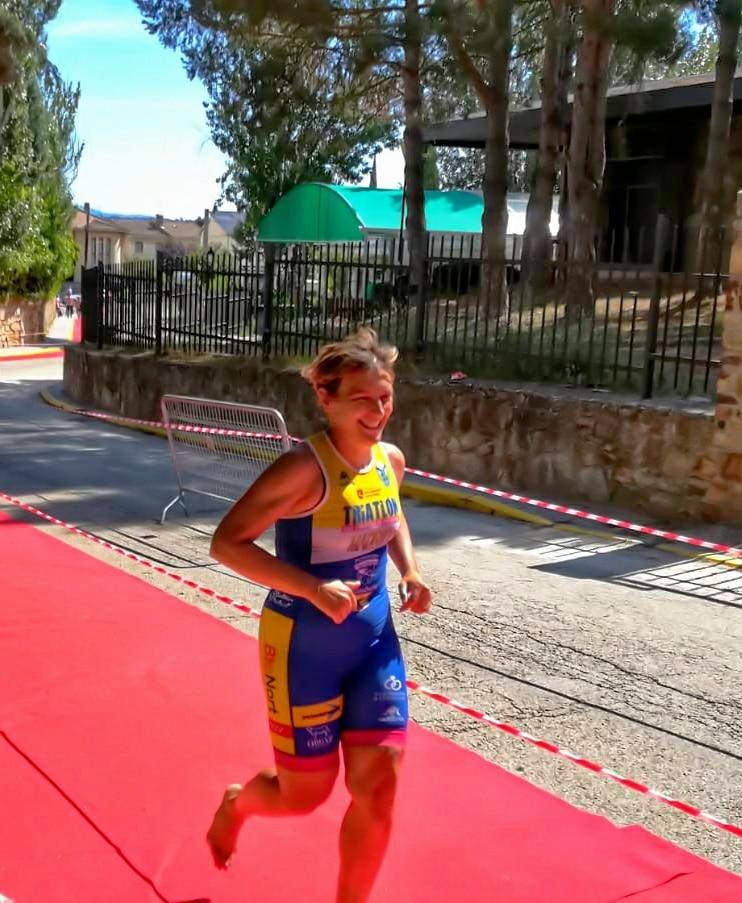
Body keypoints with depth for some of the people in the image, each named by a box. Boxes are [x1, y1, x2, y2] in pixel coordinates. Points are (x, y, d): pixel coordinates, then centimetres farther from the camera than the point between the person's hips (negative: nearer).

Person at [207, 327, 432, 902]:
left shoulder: (391, 461, -1)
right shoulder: (305, 469, -23)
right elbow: (227, 541, -23)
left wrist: (410, 573, 1)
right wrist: (313, 588, -31)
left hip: (374, 637, 6)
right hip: (303, 644, -6)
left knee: (378, 784, 2)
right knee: (306, 794, 9)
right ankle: (237, 804, 45)